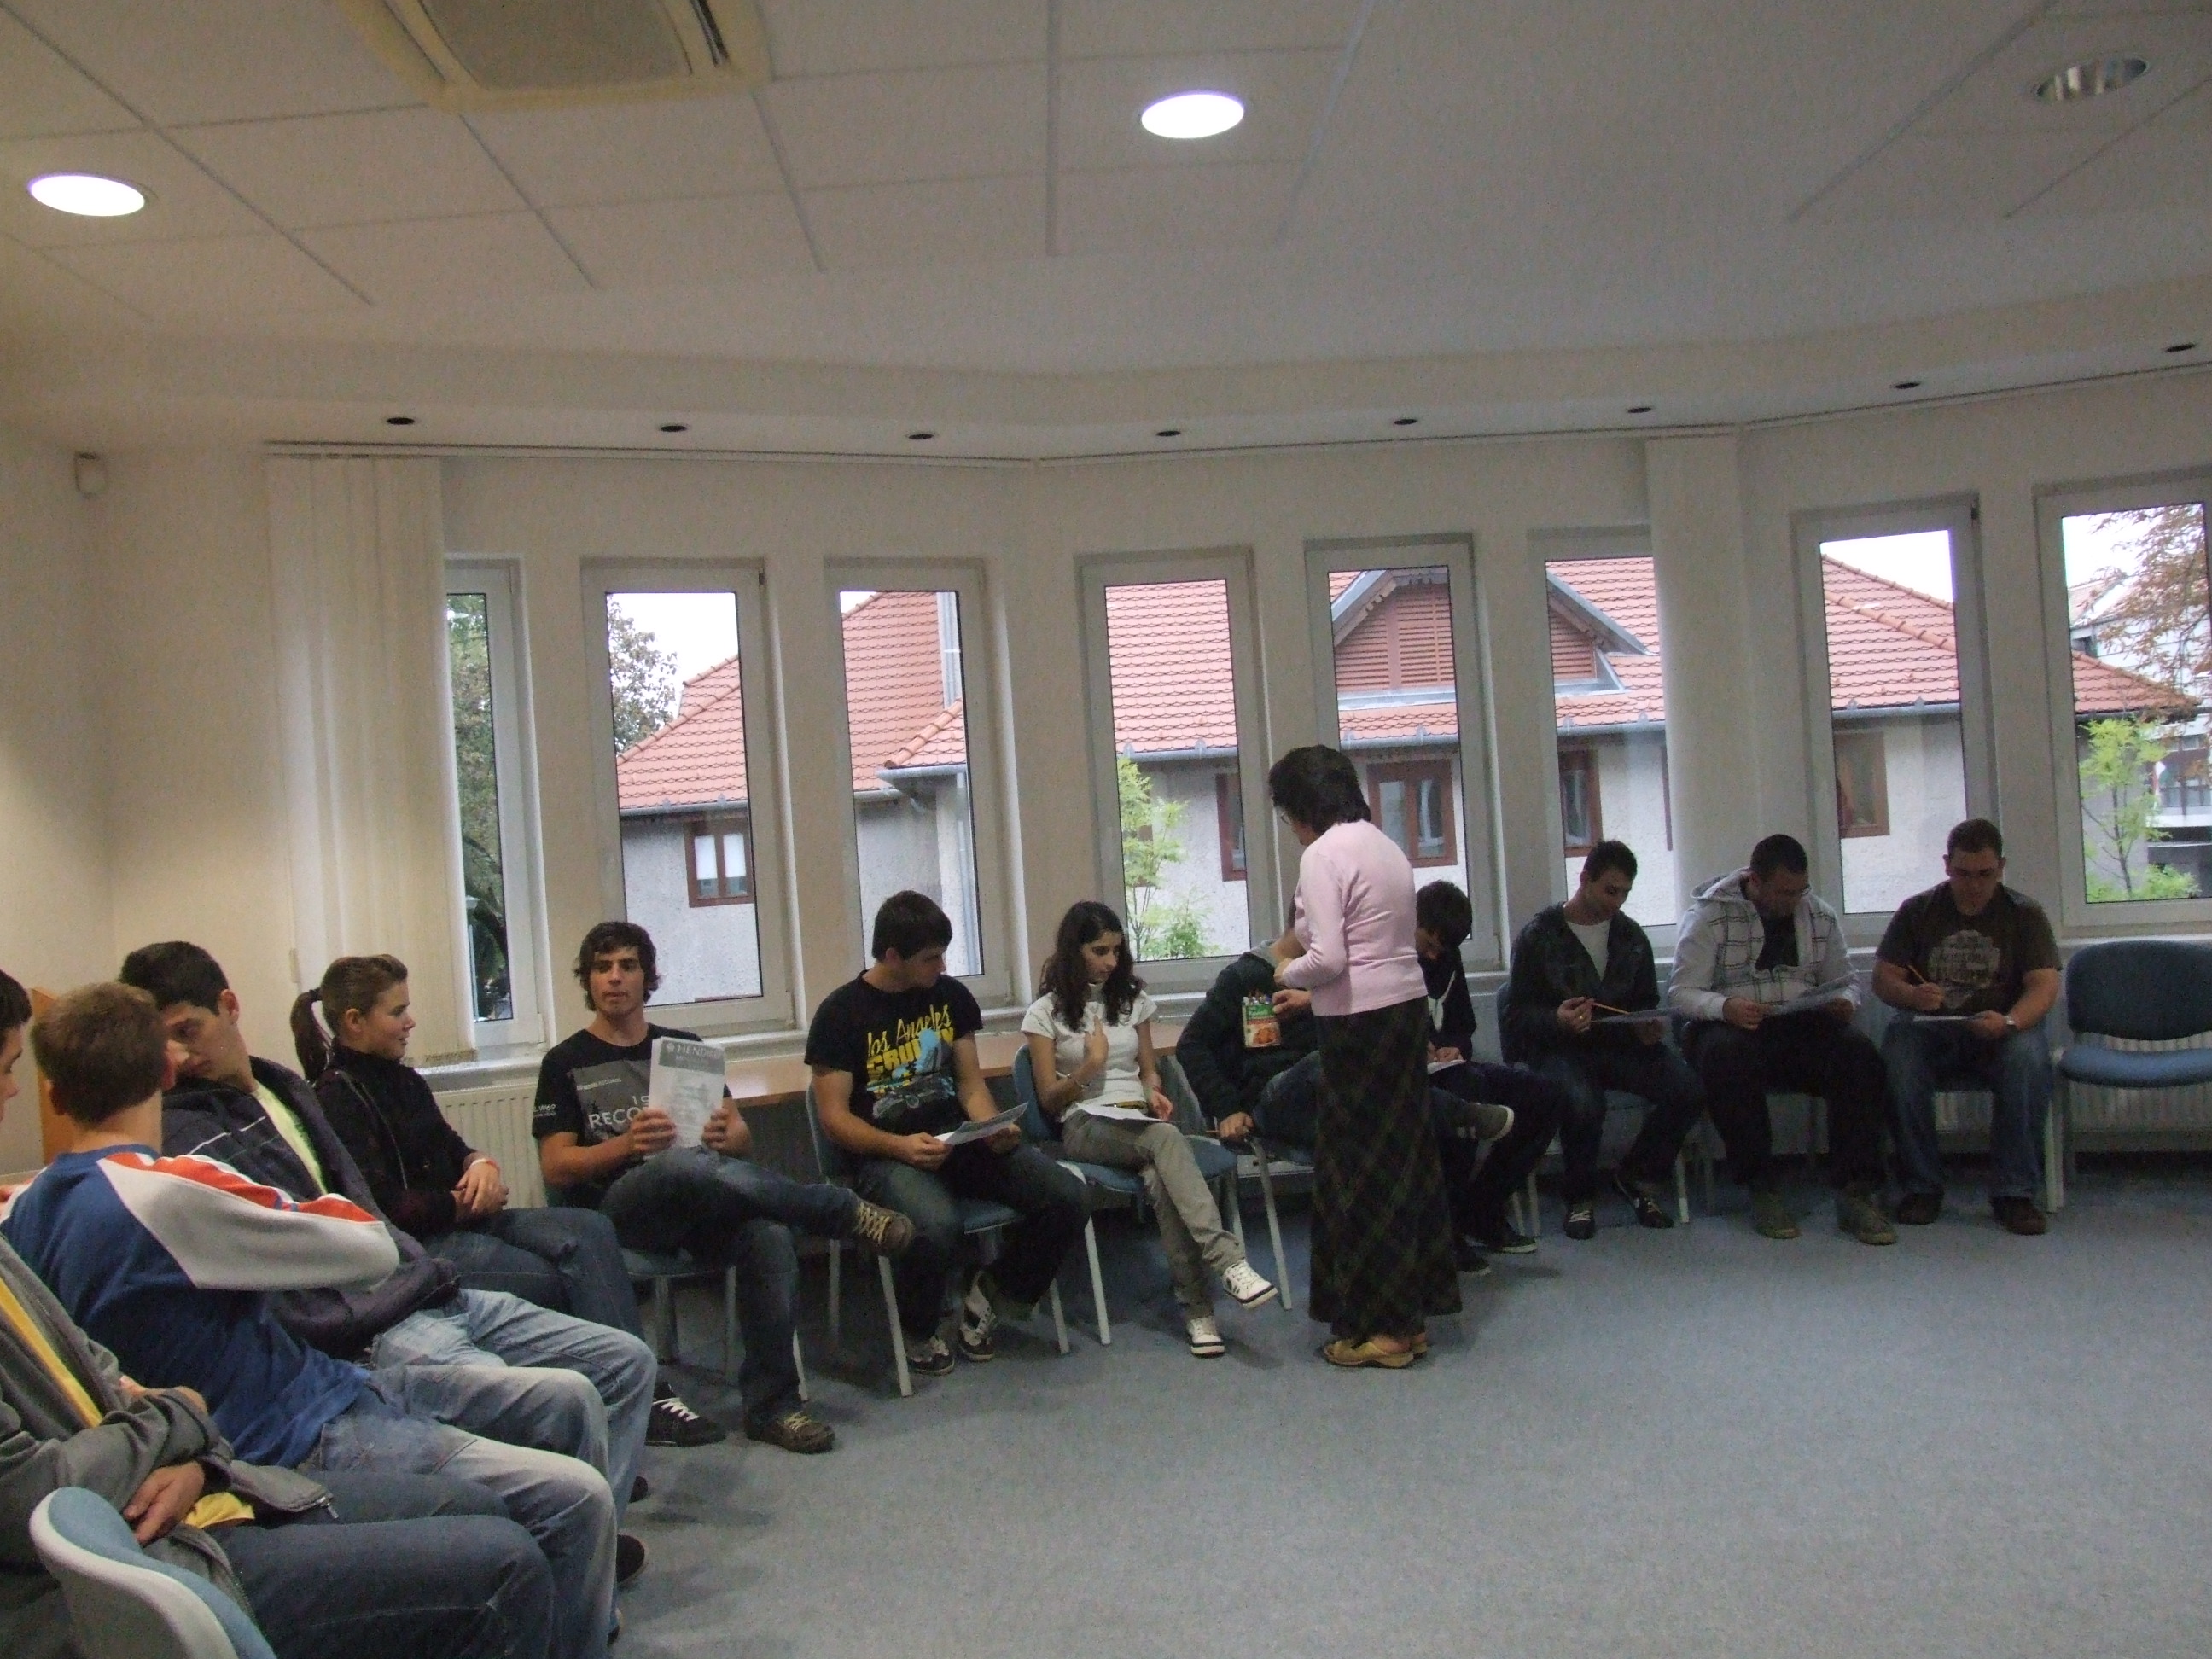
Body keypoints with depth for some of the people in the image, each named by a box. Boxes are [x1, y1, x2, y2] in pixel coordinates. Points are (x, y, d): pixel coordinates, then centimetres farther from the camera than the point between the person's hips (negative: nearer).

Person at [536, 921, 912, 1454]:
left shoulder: (685, 1047, 20)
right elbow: (555, 1169, 2)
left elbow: (742, 1138, 14)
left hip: (705, 1210, 3)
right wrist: (628, 1144, -17)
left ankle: (770, 1405, -20)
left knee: (770, 1235, -31)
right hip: (617, 1208, -3)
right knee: (683, 1163, -38)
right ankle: (847, 1215, -25)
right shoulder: (566, 1063, 12)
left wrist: (725, 1136, -11)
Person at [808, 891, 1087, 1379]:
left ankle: (991, 1296, 9)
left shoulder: (952, 996, 10)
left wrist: (994, 1128, -7)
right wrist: (900, 1146, -23)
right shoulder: (842, 1012, -4)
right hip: (883, 1152, -5)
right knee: (935, 1228, -38)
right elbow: (834, 1117, -7)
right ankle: (918, 1333, -2)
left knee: (1066, 1197, -19)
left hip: (957, 1137, 5)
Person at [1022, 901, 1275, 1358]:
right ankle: (1229, 1262, -48)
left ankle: (1197, 1308, -40)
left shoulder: (1131, 999, 18)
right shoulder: (1046, 1012, 6)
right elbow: (1048, 1100, 4)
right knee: (1168, 1138, -37)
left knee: (1160, 1179, -35)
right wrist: (1089, 1066, -13)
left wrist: (1153, 1093, 0)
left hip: (1137, 1119, 3)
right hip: (1085, 1125, -3)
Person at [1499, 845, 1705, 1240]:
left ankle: (1635, 1178, 5)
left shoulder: (1631, 936, 14)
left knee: (1689, 1091, -22)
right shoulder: (1539, 936, -2)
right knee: (1584, 1104, -37)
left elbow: (1647, 1002, 21)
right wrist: (1556, 1020, -25)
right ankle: (1579, 1198, -5)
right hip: (1558, 1047, -5)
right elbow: (1516, 1014, -4)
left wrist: (1649, 1028, -3)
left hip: (1621, 1044, 5)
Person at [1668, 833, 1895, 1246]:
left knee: (1860, 1054, -28)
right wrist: (1725, 1007, -29)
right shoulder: (1709, 915, -1)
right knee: (1727, 1056, -38)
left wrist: (1845, 1002, -6)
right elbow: (1681, 992, -7)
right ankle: (1762, 1188, -24)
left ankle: (1855, 1192, -22)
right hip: (1731, 1027, -3)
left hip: (1802, 1026, 4)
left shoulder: (1820, 916, 14)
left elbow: (1844, 982, 19)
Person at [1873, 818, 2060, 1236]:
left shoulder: (2024, 914, 4)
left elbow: (2044, 985, -8)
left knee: (2028, 1057, -34)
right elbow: (1883, 978, 0)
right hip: (1929, 1028, 0)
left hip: (1999, 1032, 0)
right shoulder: (1917, 911, 6)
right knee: (1898, 1052, -33)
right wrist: (1911, 995, -25)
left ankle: (2015, 1193, -22)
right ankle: (1921, 1187, -19)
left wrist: (2010, 1022, -29)